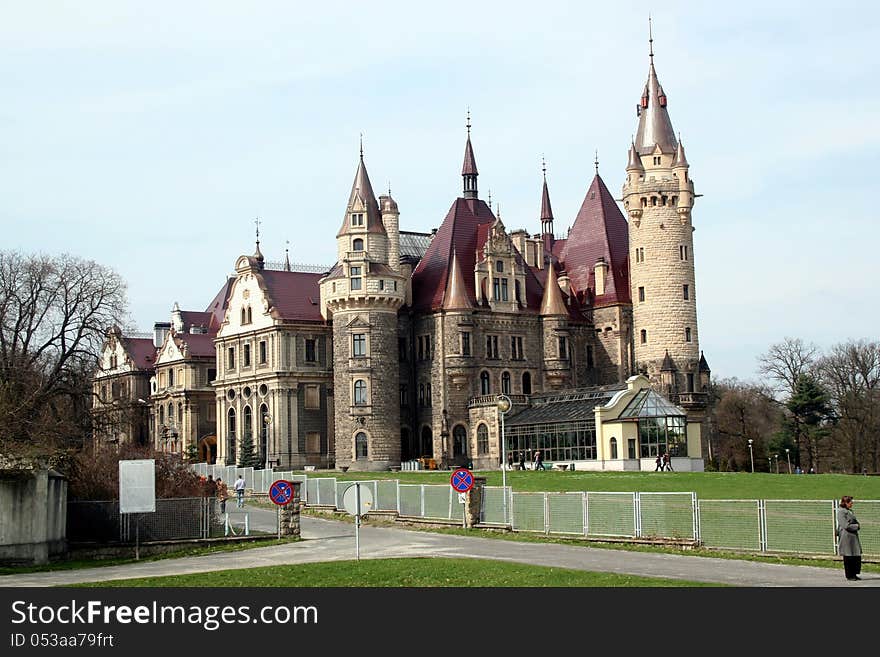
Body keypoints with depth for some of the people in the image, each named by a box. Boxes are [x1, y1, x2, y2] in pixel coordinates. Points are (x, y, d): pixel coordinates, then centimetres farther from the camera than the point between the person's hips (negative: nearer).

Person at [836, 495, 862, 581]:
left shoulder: (850, 511, 17)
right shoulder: (841, 512, -10)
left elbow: (855, 522, 23)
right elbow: (845, 525, -16)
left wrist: (856, 525, 1)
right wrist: (856, 526, -8)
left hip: (854, 536, 8)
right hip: (846, 537, -8)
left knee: (857, 556, 6)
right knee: (848, 557, -1)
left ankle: (854, 574, 17)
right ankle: (849, 576, 7)